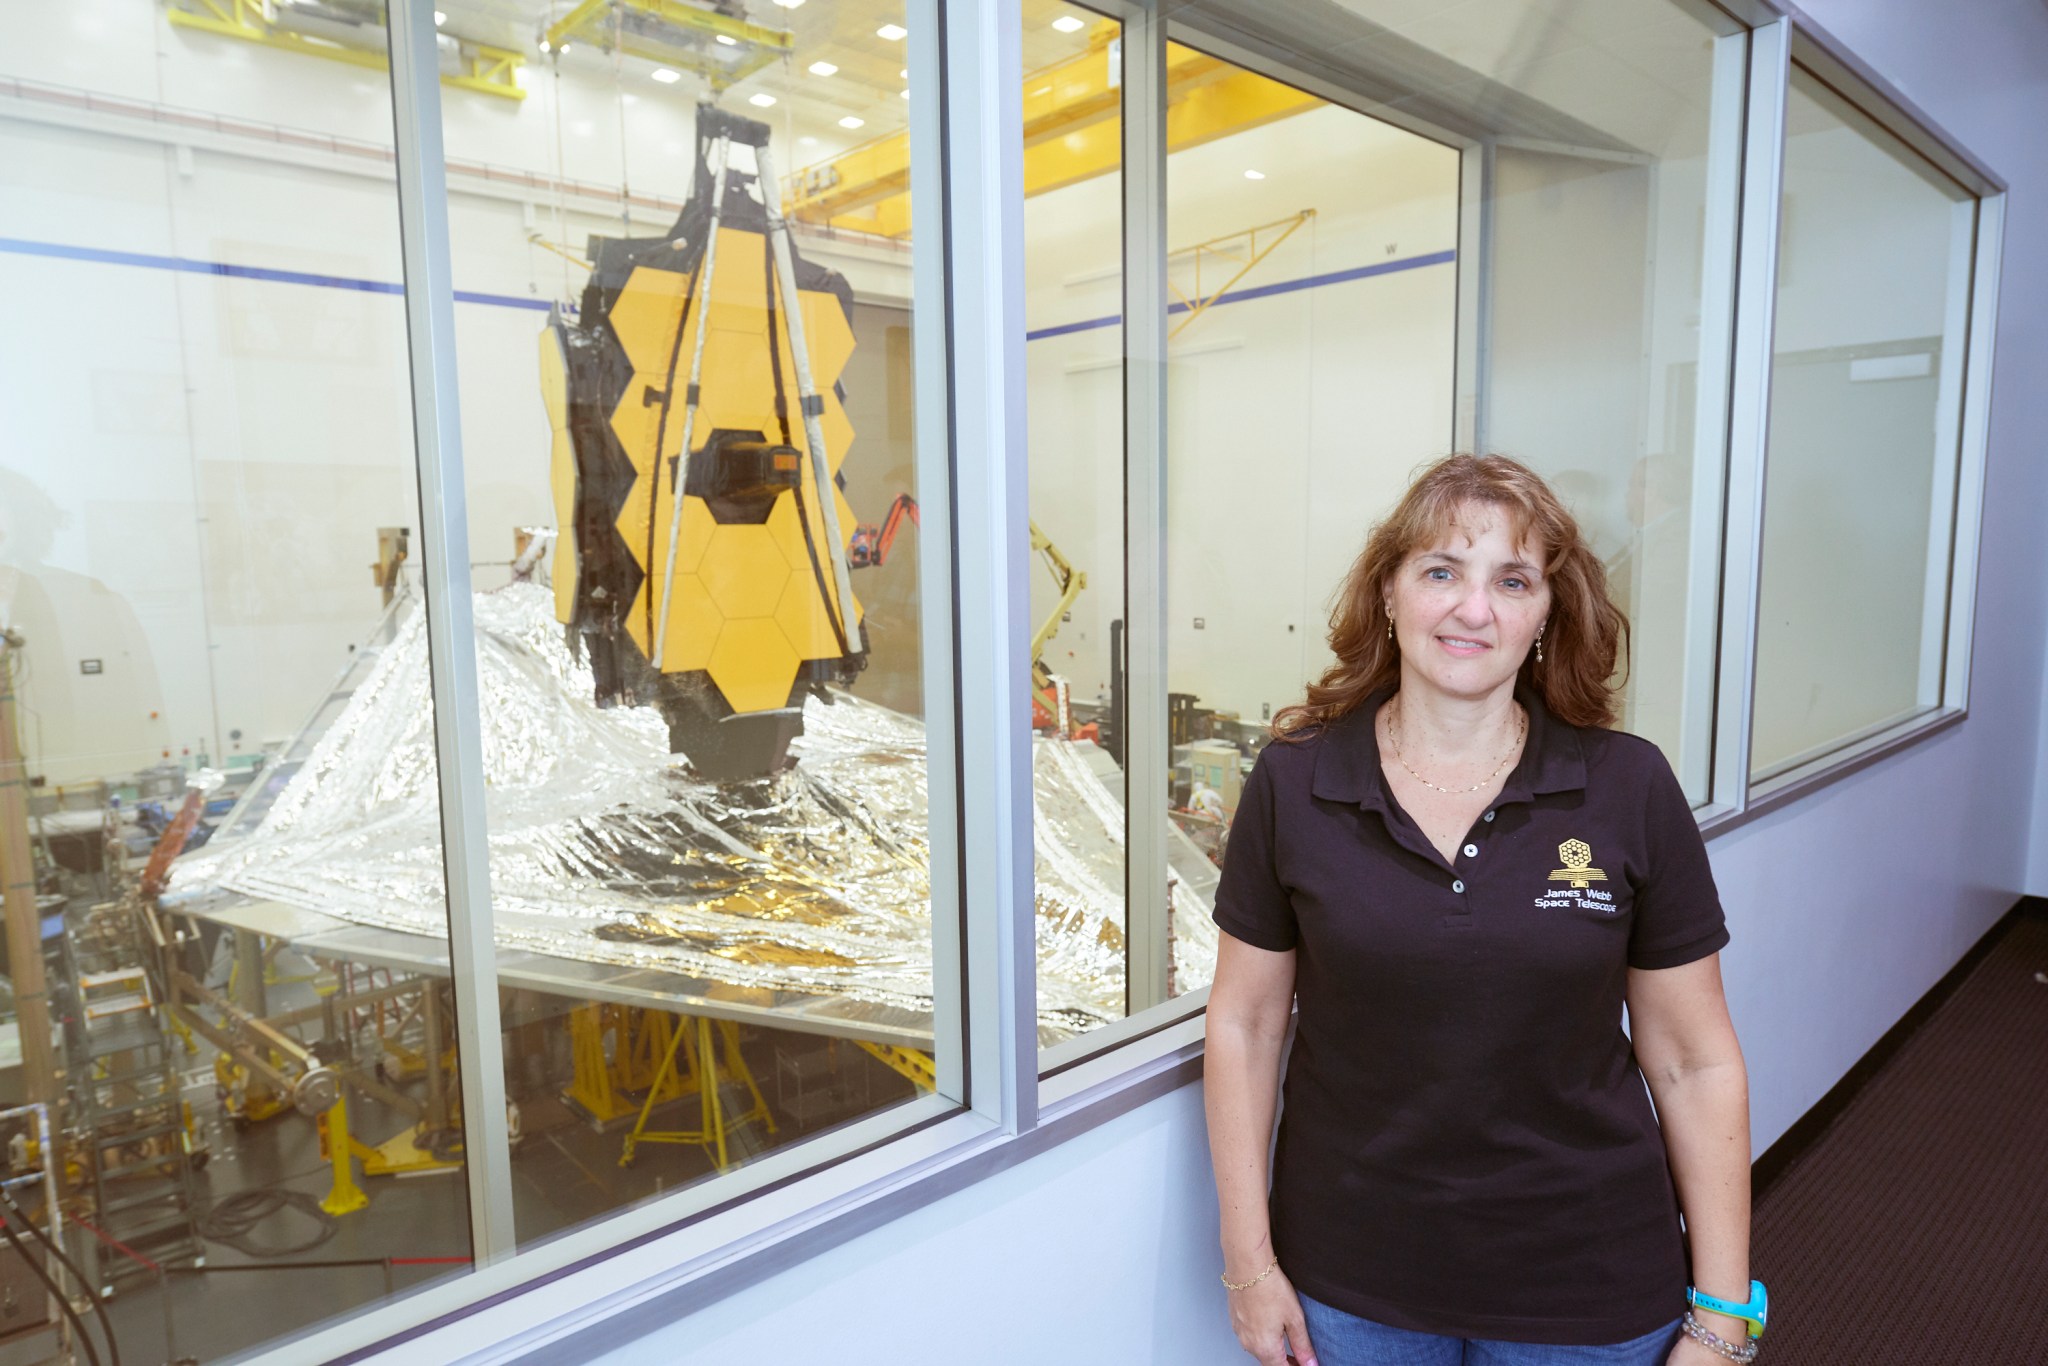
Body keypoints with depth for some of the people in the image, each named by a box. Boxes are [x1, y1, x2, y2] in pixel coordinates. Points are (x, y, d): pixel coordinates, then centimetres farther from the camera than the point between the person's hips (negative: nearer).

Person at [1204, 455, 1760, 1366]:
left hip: (1586, 1293, 1)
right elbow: (1244, 1022, -3)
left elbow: (1694, 1062, -3)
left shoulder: (1629, 788, -9)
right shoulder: (1293, 783, -10)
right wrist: (1249, 1260, -2)